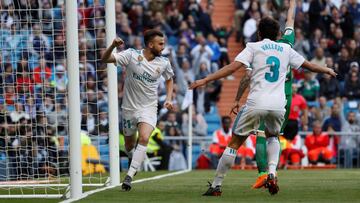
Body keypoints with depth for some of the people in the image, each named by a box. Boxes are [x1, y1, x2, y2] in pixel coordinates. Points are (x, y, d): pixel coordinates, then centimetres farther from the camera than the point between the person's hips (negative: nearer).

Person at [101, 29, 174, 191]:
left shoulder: (164, 63, -2)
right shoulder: (131, 55, -10)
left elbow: (169, 79, 20)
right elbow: (105, 59, -15)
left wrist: (168, 99, 5)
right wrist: (113, 46, -35)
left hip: (149, 108, 0)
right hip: (129, 108, 0)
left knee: (144, 137, -26)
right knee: (129, 145, 12)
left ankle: (129, 176, -25)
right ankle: (135, 162, 46)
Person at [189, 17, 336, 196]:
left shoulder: (253, 47, 7)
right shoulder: (286, 49, 17)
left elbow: (233, 67, -6)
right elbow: (308, 65, 29)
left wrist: (205, 80, -8)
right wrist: (327, 70, 48)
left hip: (256, 104, -3)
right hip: (278, 105, 3)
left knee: (234, 143, 5)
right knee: (272, 136, 31)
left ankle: (216, 186, 3)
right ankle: (272, 173, 6)